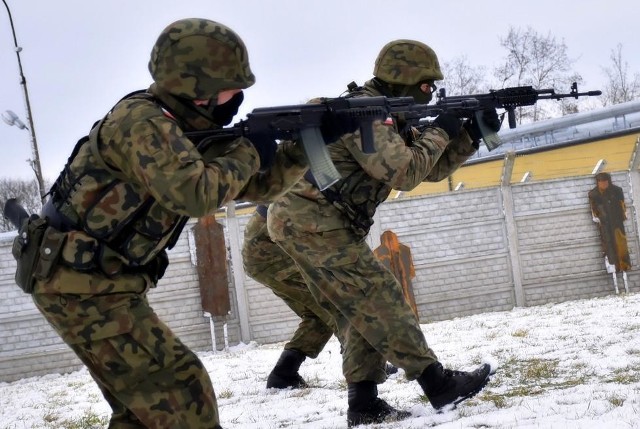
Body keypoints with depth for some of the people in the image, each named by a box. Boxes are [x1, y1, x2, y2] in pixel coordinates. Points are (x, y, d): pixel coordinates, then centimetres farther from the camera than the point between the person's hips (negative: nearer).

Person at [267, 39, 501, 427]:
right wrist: (440, 132, -9)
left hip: (303, 221, 11)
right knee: (378, 298, -10)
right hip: (311, 221, -11)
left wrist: (471, 134, 6)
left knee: (358, 312, 9)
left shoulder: (388, 117, 17)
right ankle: (439, 385, -8)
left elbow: (431, 169, 18)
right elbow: (403, 173, -22)